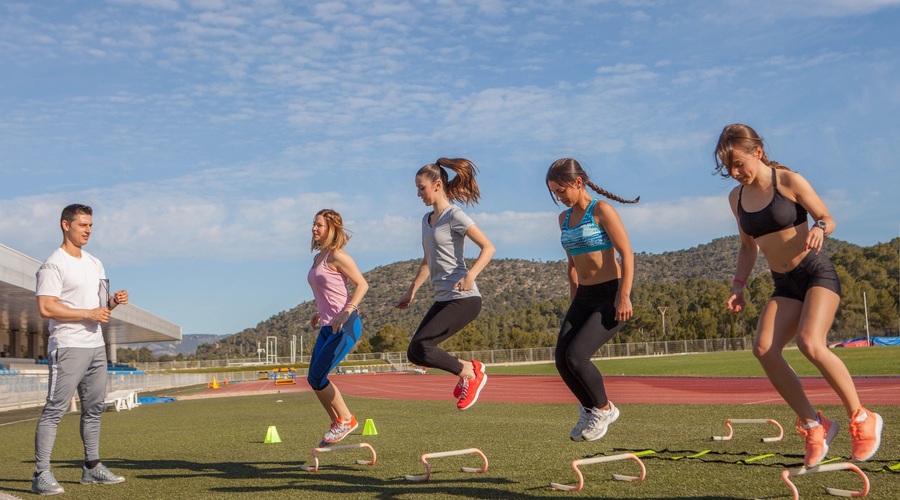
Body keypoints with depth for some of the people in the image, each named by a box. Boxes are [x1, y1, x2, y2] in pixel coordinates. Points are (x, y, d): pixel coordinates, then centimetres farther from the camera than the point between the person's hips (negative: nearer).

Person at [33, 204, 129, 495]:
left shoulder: (95, 264, 16)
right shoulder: (54, 264, -9)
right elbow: (45, 308, -19)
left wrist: (113, 302, -1)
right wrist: (89, 313, -20)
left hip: (96, 345, 8)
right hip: (68, 347, -8)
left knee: (94, 408, 12)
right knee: (55, 409, -10)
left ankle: (92, 468, 22)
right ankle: (41, 475, -7)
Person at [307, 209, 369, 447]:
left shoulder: (337, 256, -11)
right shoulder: (318, 257, 16)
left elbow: (362, 285, -14)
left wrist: (346, 313, -23)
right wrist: (320, 313, 18)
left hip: (345, 327, -9)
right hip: (328, 327, 9)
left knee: (316, 378, -9)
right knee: (314, 379, 8)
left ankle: (345, 420, 8)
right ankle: (337, 422, 22)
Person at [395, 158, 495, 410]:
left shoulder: (454, 216, -9)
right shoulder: (427, 220, 16)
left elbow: (488, 248, -14)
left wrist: (470, 276, -29)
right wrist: (411, 291, 25)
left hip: (464, 299, -9)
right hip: (442, 299, 9)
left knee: (420, 346, -18)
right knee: (415, 354, 2)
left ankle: (469, 374, 1)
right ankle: (469, 368, 15)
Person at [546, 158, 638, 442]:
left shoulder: (601, 210, -9)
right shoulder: (565, 218, 12)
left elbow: (627, 253, -13)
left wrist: (624, 296, -20)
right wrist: (573, 302, 17)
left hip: (610, 295, -7)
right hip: (583, 296, 7)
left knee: (576, 356, -17)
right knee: (562, 360, -4)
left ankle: (603, 410, 8)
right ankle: (590, 410, 19)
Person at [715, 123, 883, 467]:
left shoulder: (789, 181, -10)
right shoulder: (736, 198, 5)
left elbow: (827, 218, -3)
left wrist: (818, 229, -26)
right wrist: (738, 286, 6)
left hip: (817, 273, -5)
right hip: (784, 285, 5)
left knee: (810, 342, -28)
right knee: (763, 348, -19)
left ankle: (862, 419, -8)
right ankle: (813, 425, -6)